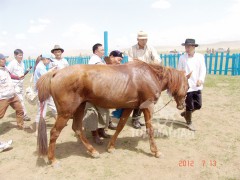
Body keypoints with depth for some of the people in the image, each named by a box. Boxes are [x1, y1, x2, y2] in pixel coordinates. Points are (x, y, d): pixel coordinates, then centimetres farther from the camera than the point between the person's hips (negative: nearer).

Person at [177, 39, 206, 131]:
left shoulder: (200, 57, 2)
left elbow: (203, 69, -3)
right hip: (186, 86, -3)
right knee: (190, 106, 5)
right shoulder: (182, 58, -4)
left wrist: (201, 79, -20)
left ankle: (185, 113, 37)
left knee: (198, 105, 10)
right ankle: (189, 122, 28)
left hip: (197, 86, 3)